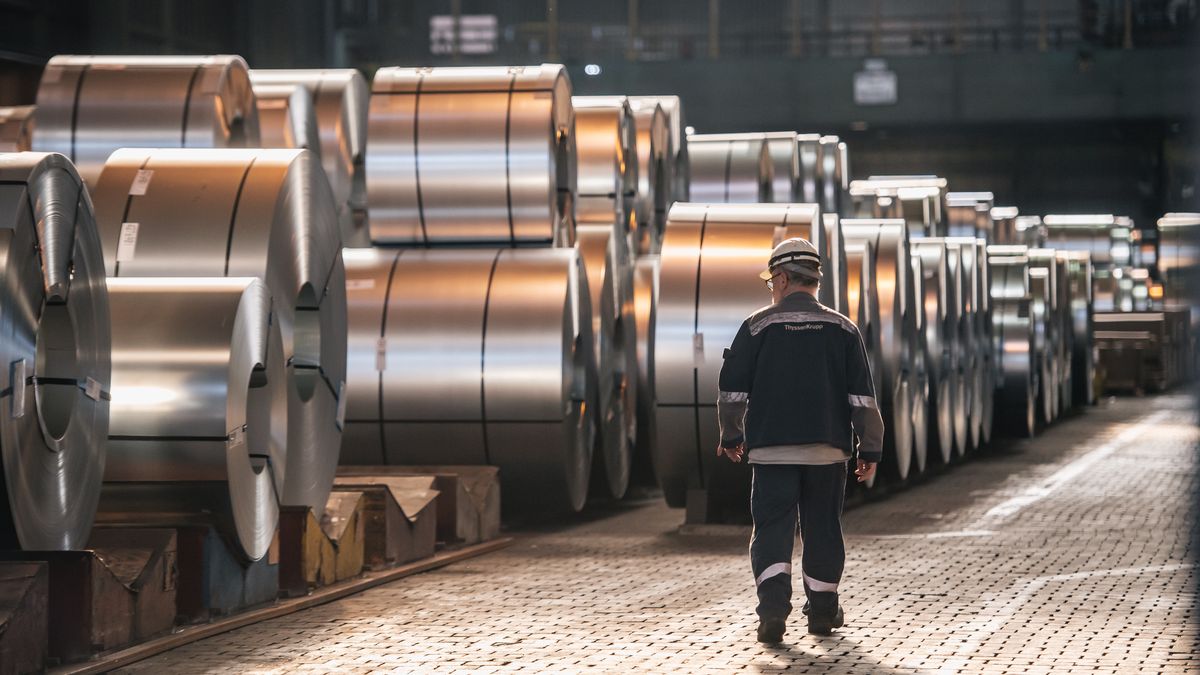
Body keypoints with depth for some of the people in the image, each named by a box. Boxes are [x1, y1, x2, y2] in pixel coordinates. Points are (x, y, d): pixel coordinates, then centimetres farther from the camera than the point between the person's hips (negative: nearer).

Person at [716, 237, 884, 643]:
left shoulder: (758, 326, -1)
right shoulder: (842, 330, 5)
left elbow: (732, 390, 2)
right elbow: (862, 396, 1)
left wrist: (731, 435, 17)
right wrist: (870, 450, 6)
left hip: (771, 449, -2)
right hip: (828, 449, 2)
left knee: (771, 529, -1)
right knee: (823, 530, 12)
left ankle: (773, 609, -19)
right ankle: (823, 613, 19)